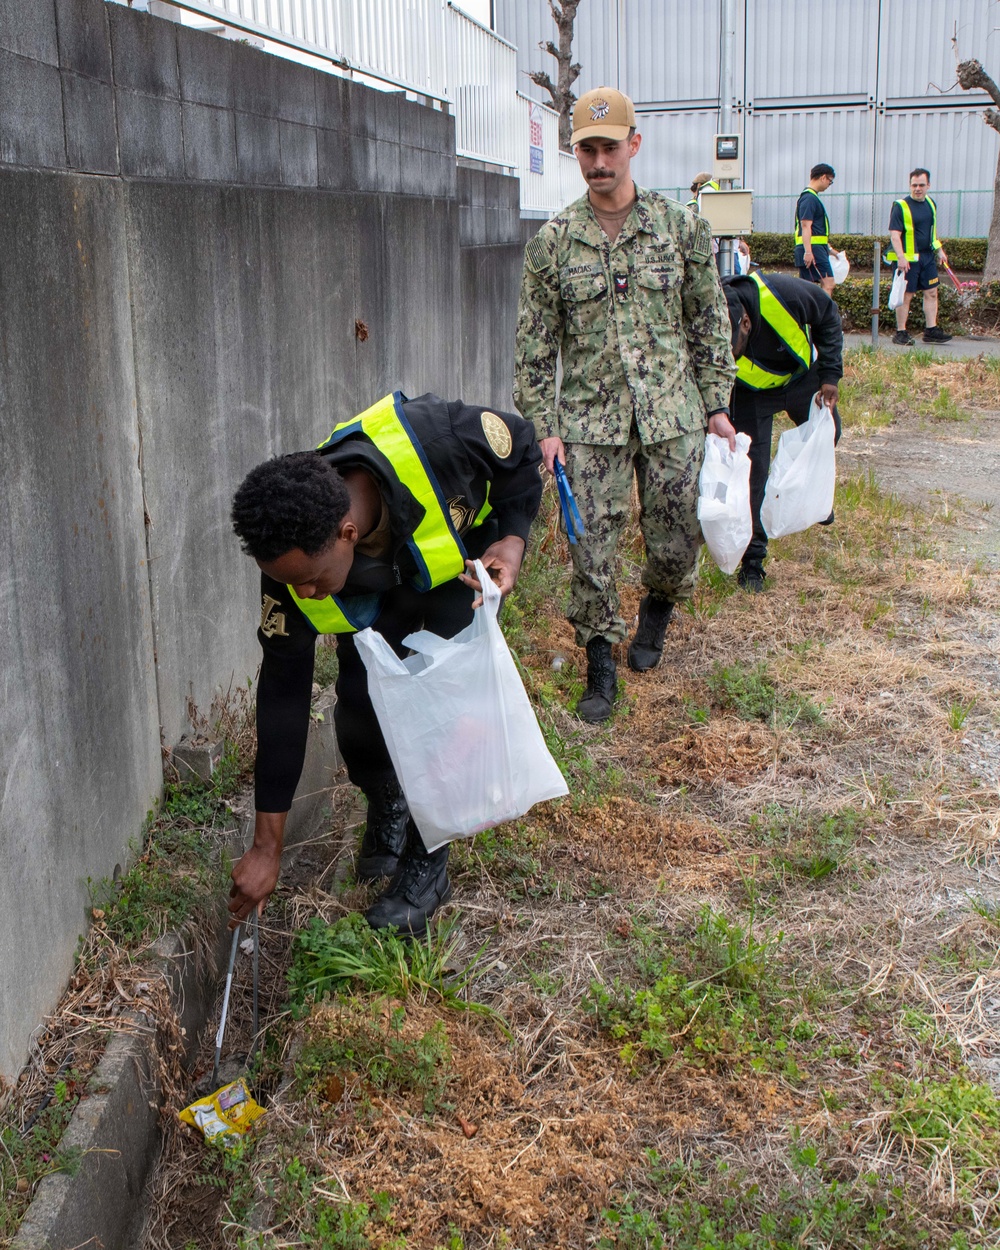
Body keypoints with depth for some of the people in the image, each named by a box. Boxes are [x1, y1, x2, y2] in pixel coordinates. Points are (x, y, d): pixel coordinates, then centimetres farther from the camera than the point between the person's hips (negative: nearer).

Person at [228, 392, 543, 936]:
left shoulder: (436, 440, -44)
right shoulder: (294, 565, -33)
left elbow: (522, 450, -18)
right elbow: (283, 698, -25)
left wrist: (513, 538, -32)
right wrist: (266, 846, -21)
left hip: (463, 554, -2)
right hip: (375, 587, 2)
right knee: (359, 706, -11)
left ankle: (426, 868, 1)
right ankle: (387, 807, 22)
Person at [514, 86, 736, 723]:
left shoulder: (682, 225, 1)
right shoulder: (553, 241, 0)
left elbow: (710, 319, 8)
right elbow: (535, 343, 3)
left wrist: (716, 402, 4)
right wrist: (544, 426, -2)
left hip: (672, 414, 1)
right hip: (589, 419, 0)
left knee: (677, 540, 8)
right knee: (592, 547, 0)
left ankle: (658, 607, 41)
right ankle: (601, 665, 17)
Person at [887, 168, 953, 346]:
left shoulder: (930, 203, 11)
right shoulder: (901, 206, -11)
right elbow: (895, 233, -16)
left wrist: (939, 250, 22)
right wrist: (900, 257, -25)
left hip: (927, 257, 7)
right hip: (908, 259, -7)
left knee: (931, 293, 7)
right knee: (906, 295, -2)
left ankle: (931, 330, 13)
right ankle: (901, 333, 5)